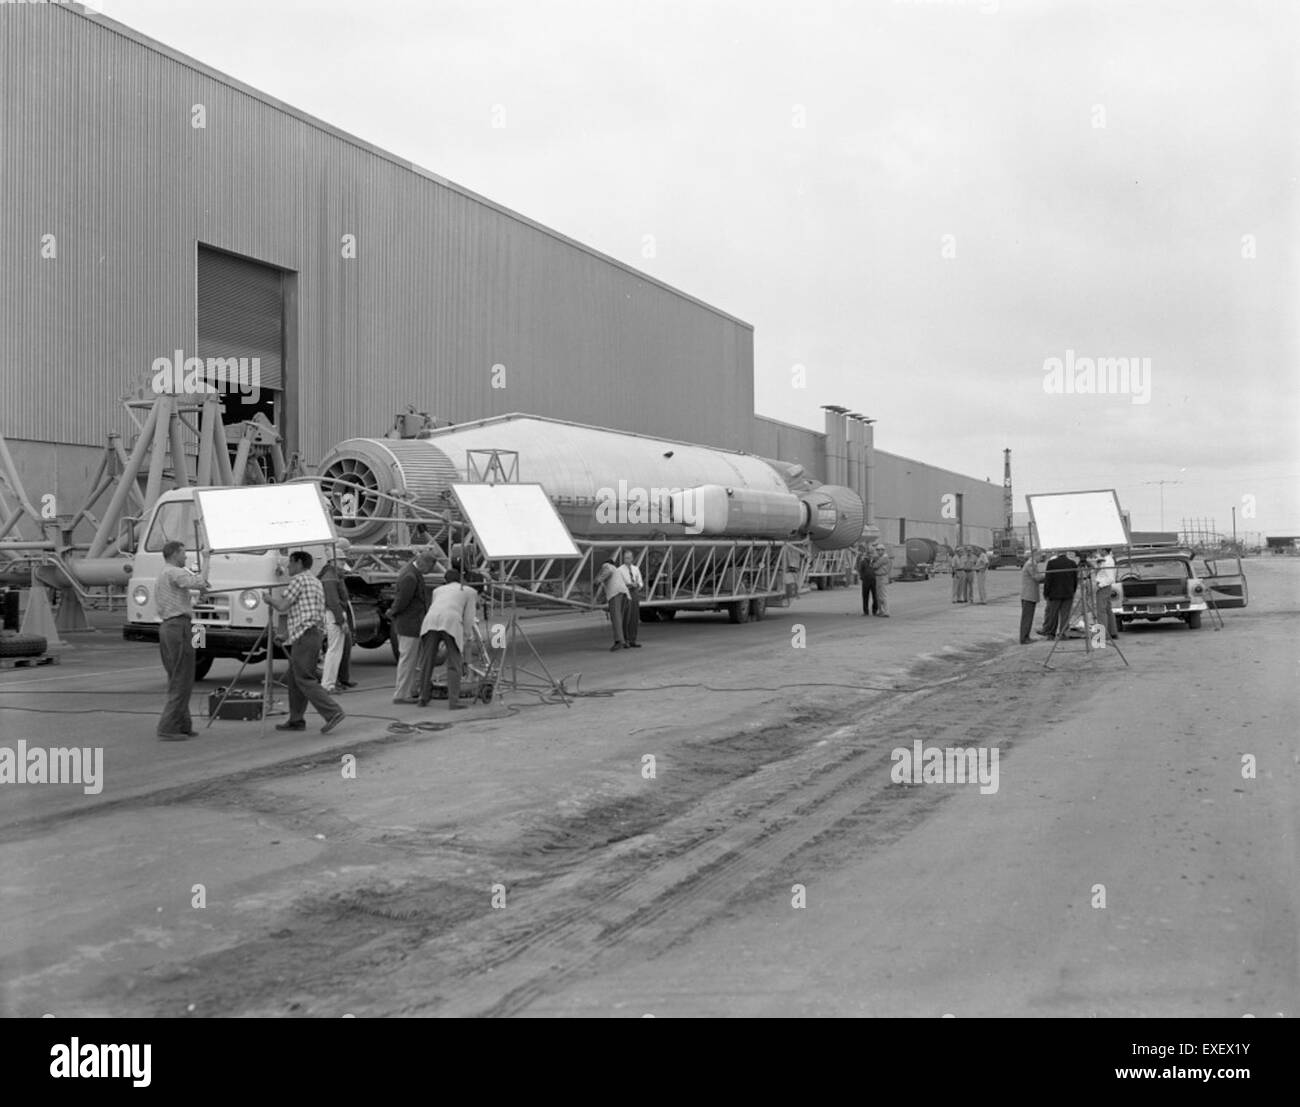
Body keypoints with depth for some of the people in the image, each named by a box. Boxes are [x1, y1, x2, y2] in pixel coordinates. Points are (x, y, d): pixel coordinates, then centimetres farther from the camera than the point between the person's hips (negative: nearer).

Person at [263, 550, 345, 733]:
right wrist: (289, 630, 28)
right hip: (317, 634, 10)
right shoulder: (315, 582, 22)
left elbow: (282, 606, -10)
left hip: (304, 634, -10)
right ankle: (296, 720, 14)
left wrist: (269, 599, 9)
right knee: (293, 679, 13)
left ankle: (333, 713, -19)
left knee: (304, 679, -11)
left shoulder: (298, 580, -7)